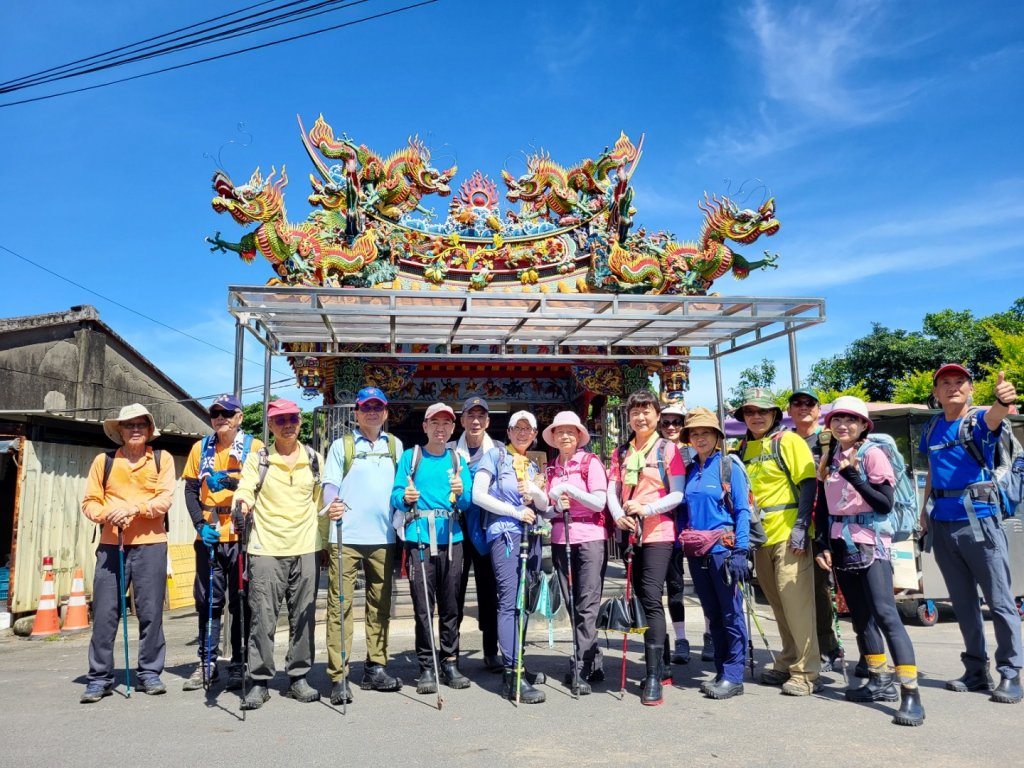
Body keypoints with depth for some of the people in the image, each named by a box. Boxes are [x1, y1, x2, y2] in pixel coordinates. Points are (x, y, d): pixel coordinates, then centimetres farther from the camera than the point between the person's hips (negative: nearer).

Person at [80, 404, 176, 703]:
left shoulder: (162, 459, 6)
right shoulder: (104, 461, 10)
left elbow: (164, 499, -4)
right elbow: (90, 502, 5)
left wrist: (134, 508, -18)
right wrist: (107, 515, -14)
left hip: (150, 545, -1)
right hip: (111, 545, 1)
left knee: (150, 611, 2)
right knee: (104, 612, 0)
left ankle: (149, 672, 14)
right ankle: (100, 677, 11)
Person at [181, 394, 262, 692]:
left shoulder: (254, 446, 0)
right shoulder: (200, 448, 10)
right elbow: (191, 490, 8)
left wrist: (232, 482, -21)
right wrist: (200, 525, -5)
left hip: (242, 536, -3)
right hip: (208, 536, 3)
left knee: (241, 602, 3)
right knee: (207, 600, 9)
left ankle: (239, 665, 13)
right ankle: (207, 663, 22)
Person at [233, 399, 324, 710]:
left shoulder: (315, 459, 10)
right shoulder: (258, 459, 5)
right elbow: (245, 490, -8)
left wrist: (326, 543, 10)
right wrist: (242, 504, -31)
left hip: (306, 548, 2)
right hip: (266, 548, -2)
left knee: (303, 616, 7)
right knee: (263, 616, -3)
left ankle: (298, 677, 19)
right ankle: (259, 681, 10)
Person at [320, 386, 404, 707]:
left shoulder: (395, 445, 15)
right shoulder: (341, 445, 6)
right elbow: (330, 483, -1)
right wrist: (331, 505, -21)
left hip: (383, 536, 4)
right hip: (345, 535, -3)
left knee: (380, 604, 9)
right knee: (340, 604, -4)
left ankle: (375, 668, 20)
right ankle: (338, 676, 1)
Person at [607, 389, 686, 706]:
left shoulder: (668, 449, 0)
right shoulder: (621, 452, 14)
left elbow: (678, 494, -6)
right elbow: (612, 490, 7)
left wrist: (646, 509, -19)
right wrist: (619, 515, -12)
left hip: (658, 533, -5)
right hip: (630, 533, 5)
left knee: (651, 599, -14)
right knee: (642, 600, 11)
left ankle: (654, 675, -10)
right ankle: (660, 667, 24)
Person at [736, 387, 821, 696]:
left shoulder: (788, 441, -5)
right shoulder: (743, 448, 12)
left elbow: (808, 483, -11)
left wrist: (801, 526, -17)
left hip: (788, 535, -6)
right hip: (761, 538, 6)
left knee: (796, 603, -6)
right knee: (779, 605, 14)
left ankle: (806, 673, 2)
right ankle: (788, 664, 25)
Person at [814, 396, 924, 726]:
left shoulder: (873, 454, -7)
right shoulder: (829, 459, 9)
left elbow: (886, 504, -13)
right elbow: (822, 506, 12)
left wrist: (855, 477, -22)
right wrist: (822, 545, 5)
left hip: (869, 544, -6)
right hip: (840, 545, 6)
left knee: (885, 615, -14)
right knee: (859, 617, 11)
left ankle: (911, 694, -14)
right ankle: (880, 681, 22)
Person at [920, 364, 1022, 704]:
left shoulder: (978, 421, -5)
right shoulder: (932, 428, 10)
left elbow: (994, 417, -30)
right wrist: (925, 507, 14)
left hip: (979, 520, -5)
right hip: (942, 524, 6)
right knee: (963, 602, 13)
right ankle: (976, 671, 23)